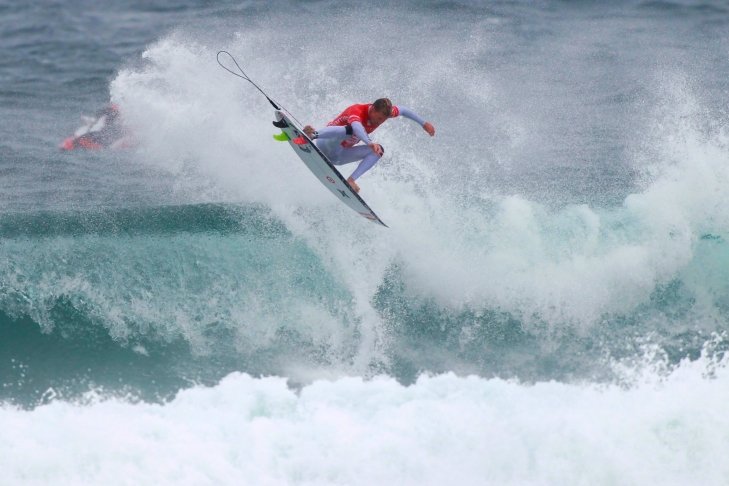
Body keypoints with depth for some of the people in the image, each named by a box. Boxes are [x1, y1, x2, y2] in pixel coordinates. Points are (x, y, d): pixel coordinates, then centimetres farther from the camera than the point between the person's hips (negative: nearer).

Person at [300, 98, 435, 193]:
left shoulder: (381, 111, -4)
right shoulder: (357, 111, -28)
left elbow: (403, 110, 15)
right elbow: (357, 127, -52)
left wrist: (423, 123, 17)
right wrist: (370, 143, -68)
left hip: (338, 156, 8)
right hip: (327, 145, -8)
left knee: (379, 150, -4)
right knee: (350, 130, -36)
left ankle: (351, 180, -17)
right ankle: (312, 135, -53)